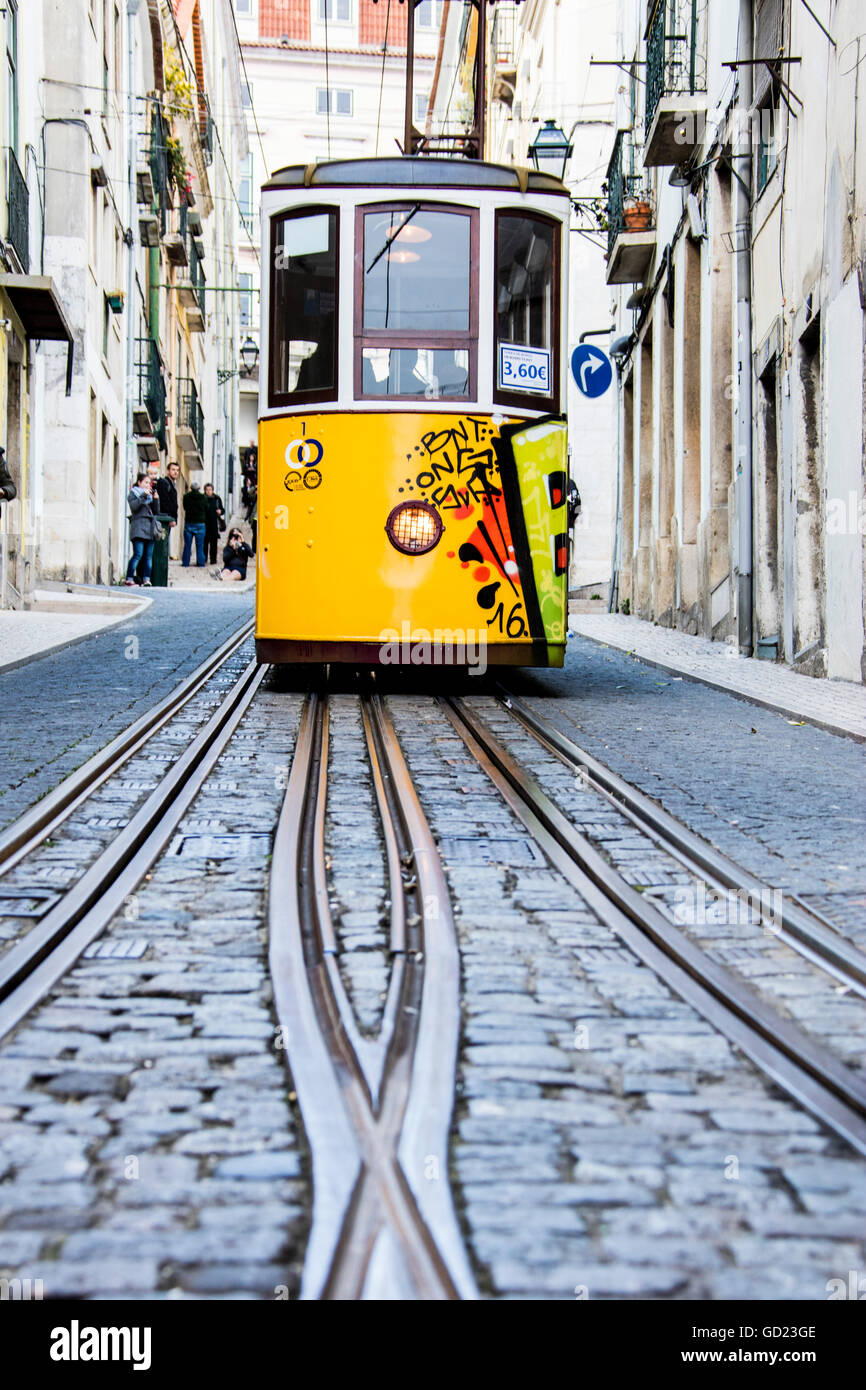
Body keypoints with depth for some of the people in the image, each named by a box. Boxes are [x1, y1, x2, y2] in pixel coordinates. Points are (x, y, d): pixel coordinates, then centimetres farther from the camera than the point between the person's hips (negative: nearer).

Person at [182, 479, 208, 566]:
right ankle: (200, 563, 6)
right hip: (200, 523, 0)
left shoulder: (186, 496, -7)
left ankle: (186, 564, 6)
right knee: (200, 546, 5)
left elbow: (185, 507, 6)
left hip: (189, 523, 0)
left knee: (187, 545, 7)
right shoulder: (203, 497, -7)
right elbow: (206, 509, 4)